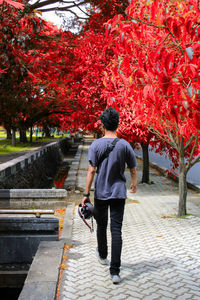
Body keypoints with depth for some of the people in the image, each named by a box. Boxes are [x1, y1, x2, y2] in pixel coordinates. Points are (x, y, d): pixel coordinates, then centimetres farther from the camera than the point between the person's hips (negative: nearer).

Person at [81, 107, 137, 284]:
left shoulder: (96, 145, -7)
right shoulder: (125, 145, -3)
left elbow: (92, 171, -10)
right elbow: (133, 170, 4)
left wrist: (86, 193, -5)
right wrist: (134, 184, 23)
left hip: (101, 193, 0)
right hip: (119, 193, 0)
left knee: (102, 226, 20)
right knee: (116, 230, -1)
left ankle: (102, 256, 42)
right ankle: (115, 271, -3)